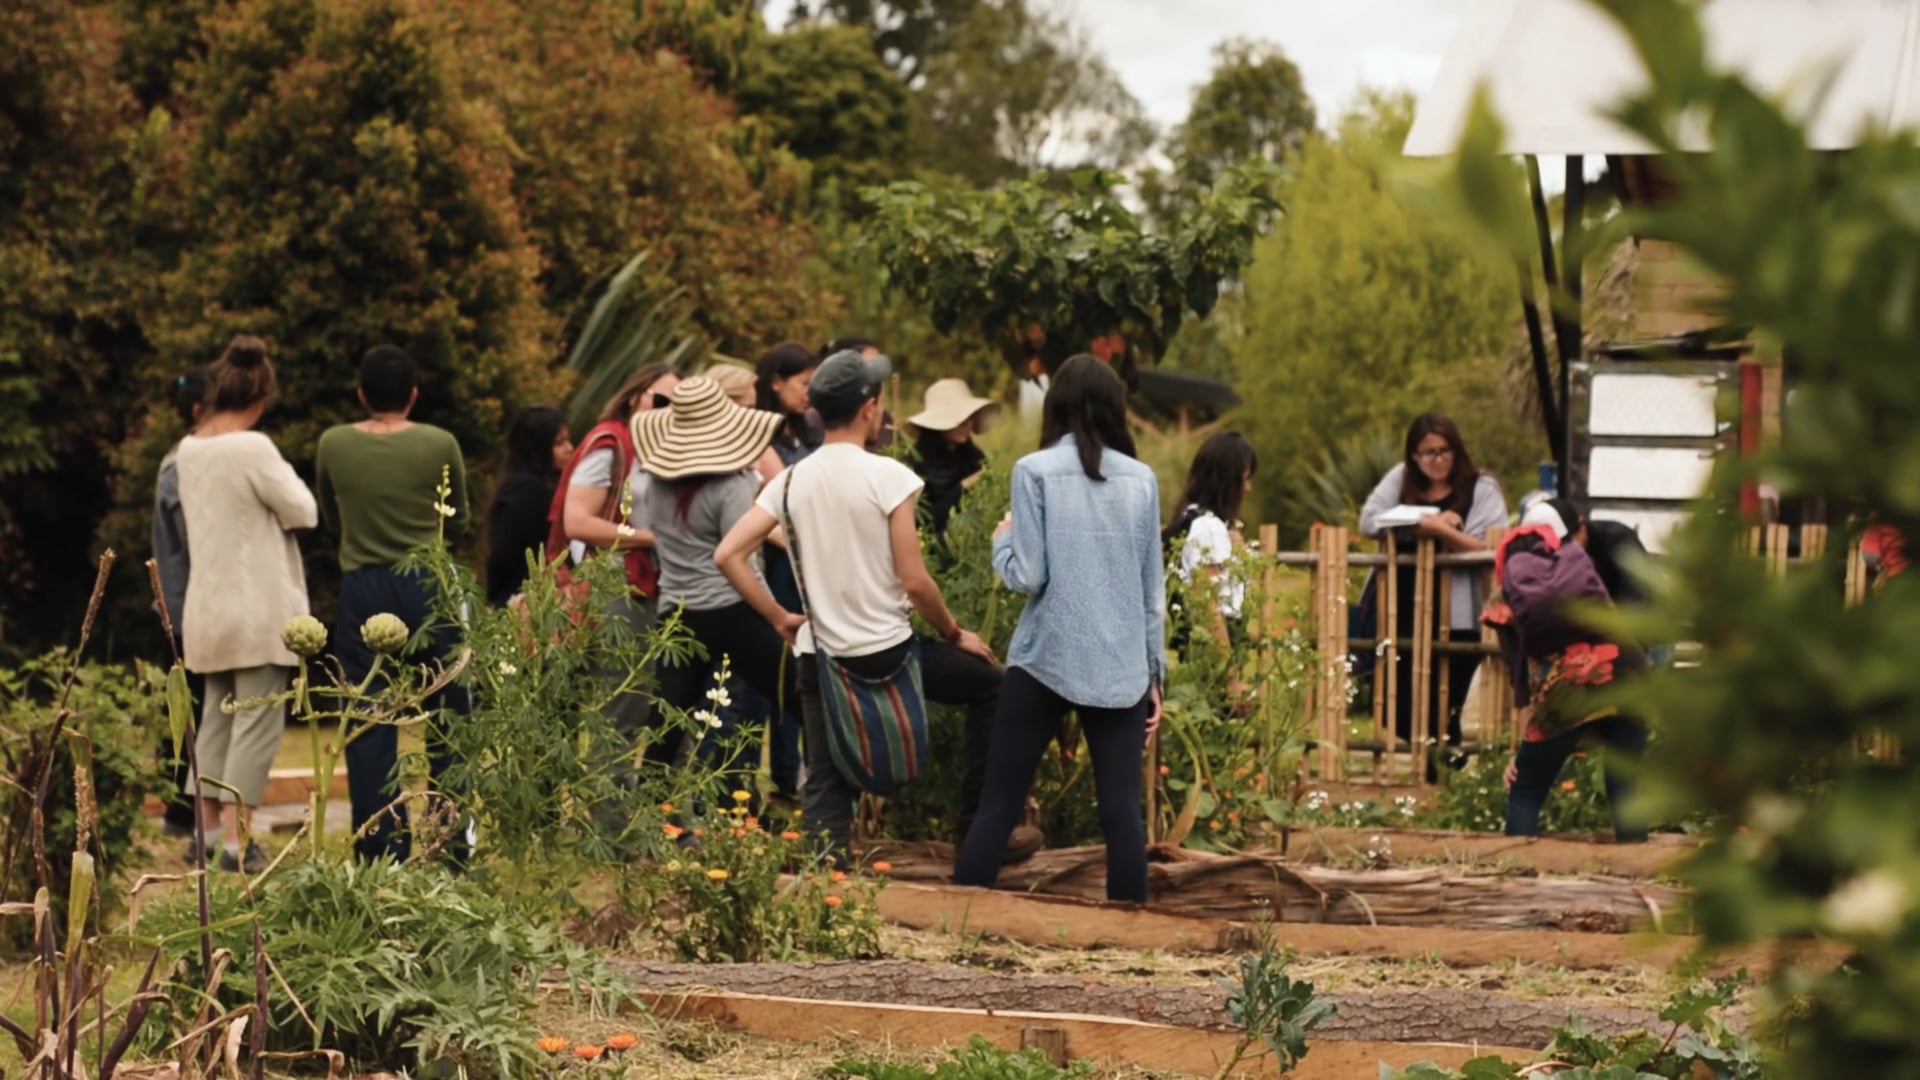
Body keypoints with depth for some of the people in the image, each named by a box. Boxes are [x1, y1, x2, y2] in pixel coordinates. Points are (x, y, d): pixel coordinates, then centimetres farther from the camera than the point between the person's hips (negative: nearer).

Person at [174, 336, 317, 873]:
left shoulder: (188, 451, 5)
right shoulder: (252, 448, -16)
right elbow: (303, 512, -10)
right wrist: (284, 479, 6)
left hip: (208, 607, 7)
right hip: (258, 608, -7)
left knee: (216, 717, 15)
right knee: (257, 721, -5)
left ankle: (209, 828, 17)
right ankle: (236, 840, -10)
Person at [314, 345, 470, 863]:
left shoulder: (333, 445, 0)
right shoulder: (441, 445, -4)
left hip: (362, 589, 1)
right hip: (429, 587, -1)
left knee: (369, 730, 4)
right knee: (447, 722, 7)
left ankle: (380, 854, 1)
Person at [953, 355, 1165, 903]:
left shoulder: (1036, 471, -5)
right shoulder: (1142, 479, 6)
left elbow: (1028, 576, -10)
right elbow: (1153, 587, 8)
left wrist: (1003, 539, 11)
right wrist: (1155, 671, 16)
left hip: (1046, 661, -2)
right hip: (1121, 667, 2)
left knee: (998, 806, 4)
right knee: (1122, 811, 1)